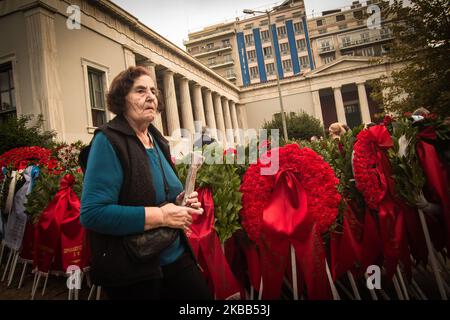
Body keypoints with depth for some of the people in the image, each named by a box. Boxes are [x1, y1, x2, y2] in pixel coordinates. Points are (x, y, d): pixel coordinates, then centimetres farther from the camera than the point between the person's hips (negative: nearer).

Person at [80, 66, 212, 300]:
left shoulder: (157, 140, 8)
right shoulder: (108, 141, -15)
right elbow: (92, 213, -24)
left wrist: (181, 204, -1)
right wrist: (160, 216, -24)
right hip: (131, 271, -7)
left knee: (203, 295, 15)